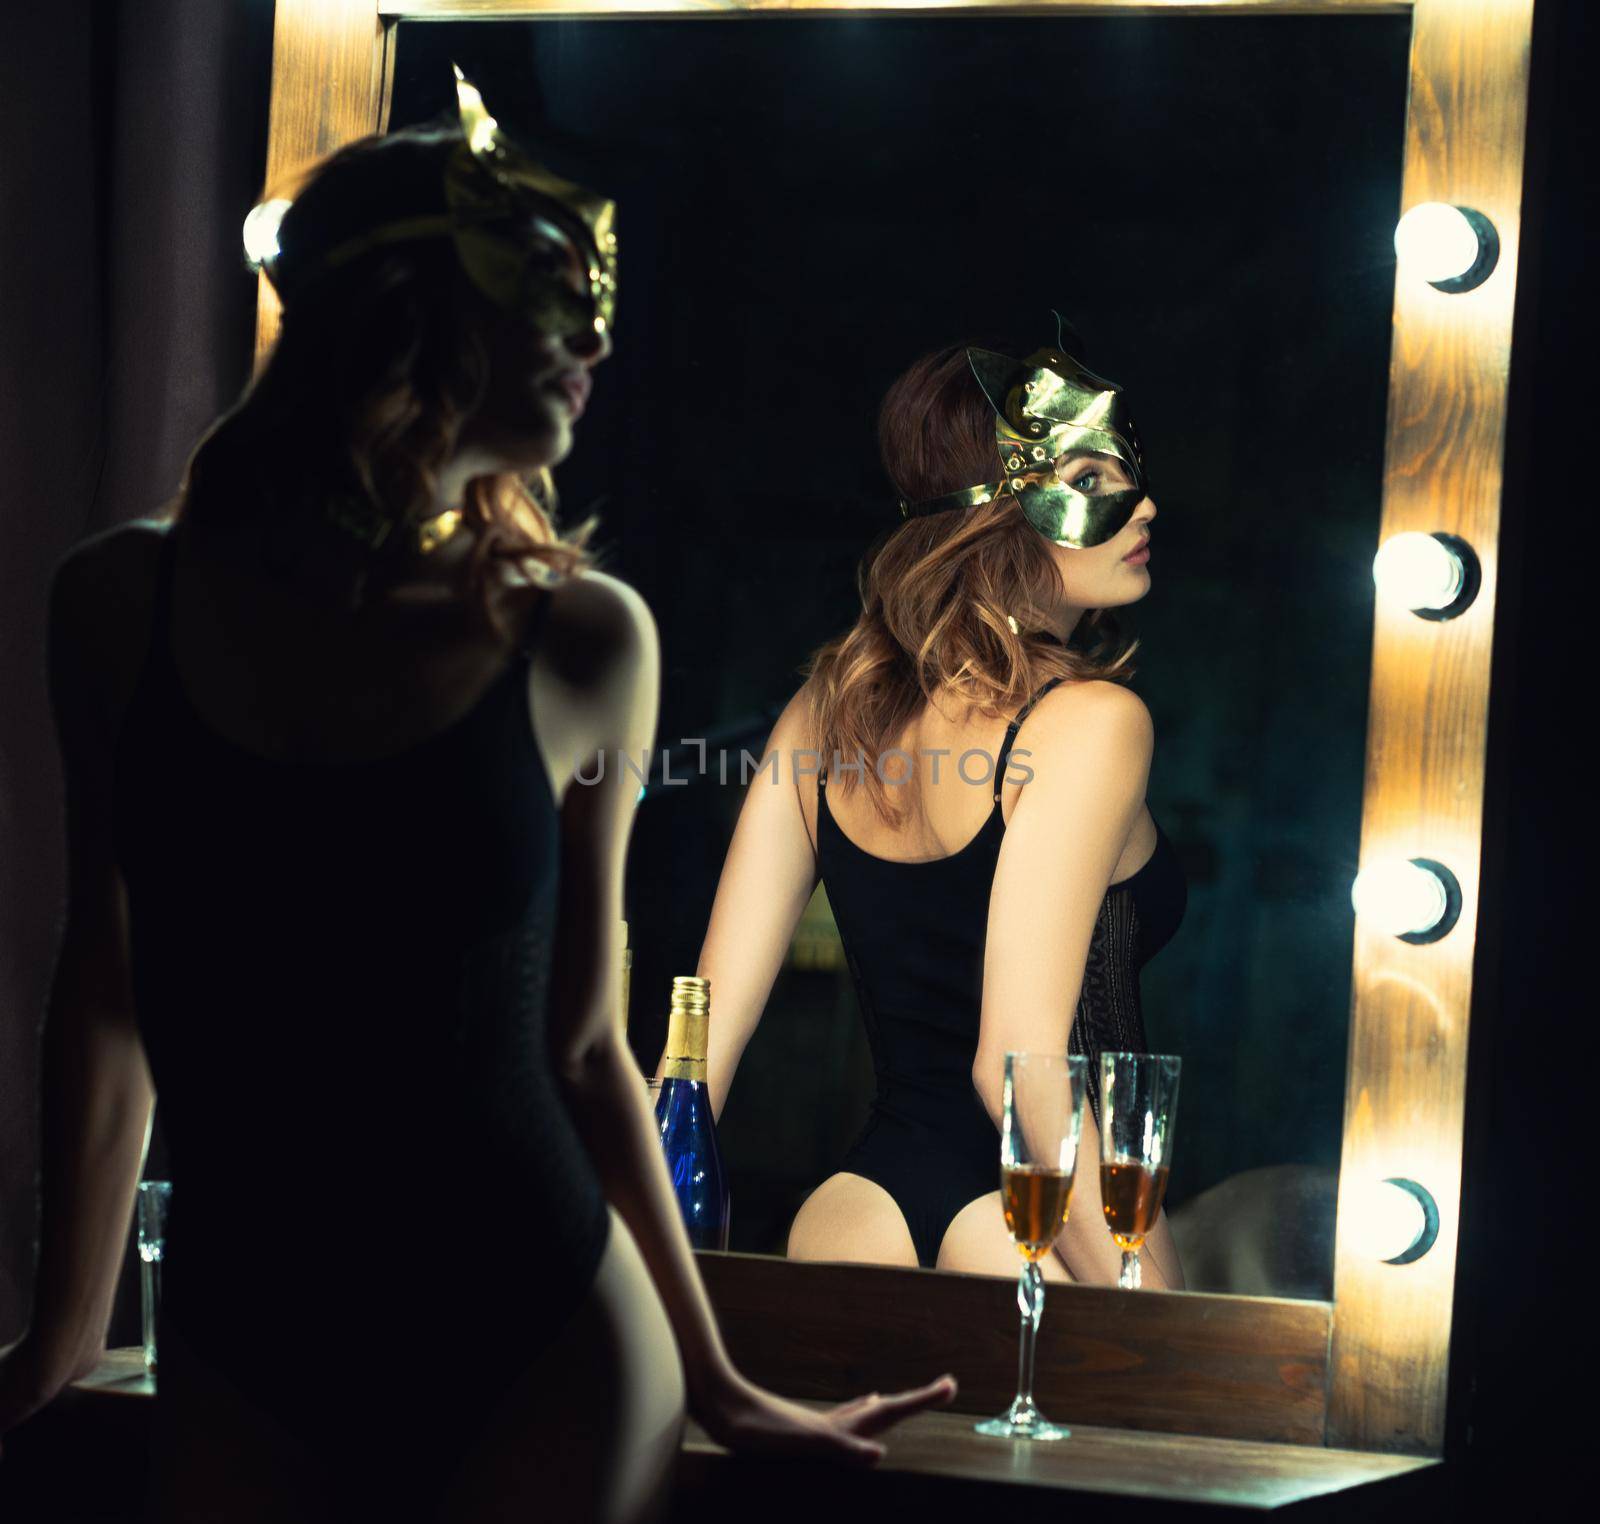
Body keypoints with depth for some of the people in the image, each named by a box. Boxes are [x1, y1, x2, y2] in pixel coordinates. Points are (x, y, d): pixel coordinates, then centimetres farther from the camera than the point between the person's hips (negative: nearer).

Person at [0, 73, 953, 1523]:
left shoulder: (579, 642, -2)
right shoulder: (128, 604, 0)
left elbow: (582, 1043, 5)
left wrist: (712, 1380, 9)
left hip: (540, 1361, -1)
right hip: (244, 1363, 1)